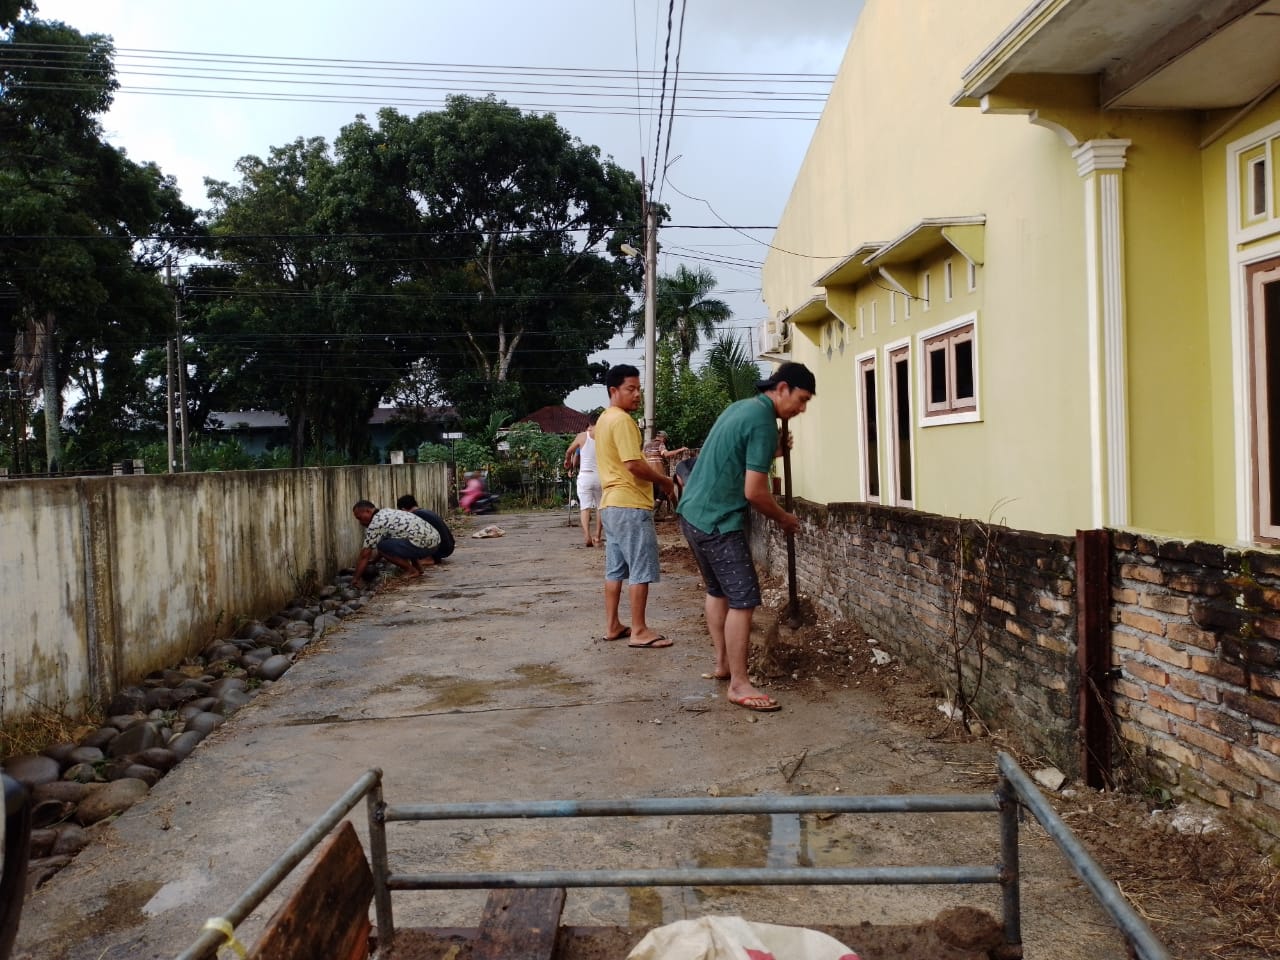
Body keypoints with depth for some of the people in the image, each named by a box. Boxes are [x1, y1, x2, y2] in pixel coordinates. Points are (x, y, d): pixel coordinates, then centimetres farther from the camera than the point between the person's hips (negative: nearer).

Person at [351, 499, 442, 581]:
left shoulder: (375, 524, -5)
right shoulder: (387, 512, 22)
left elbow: (365, 555, -2)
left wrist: (355, 579, 6)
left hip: (424, 545, -10)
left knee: (382, 546, -6)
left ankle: (411, 571, -1)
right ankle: (417, 566, 19)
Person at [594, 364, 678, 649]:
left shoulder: (604, 420, 17)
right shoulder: (622, 420, -15)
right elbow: (634, 465, -21)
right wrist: (665, 480, -8)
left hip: (611, 503, 10)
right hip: (630, 504, -10)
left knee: (615, 568, 13)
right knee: (641, 570, -4)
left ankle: (612, 625, 18)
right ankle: (639, 631, -1)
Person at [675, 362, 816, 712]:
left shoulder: (741, 407, 12)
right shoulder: (763, 422, -17)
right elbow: (754, 492, -19)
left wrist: (769, 453, 34)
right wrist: (785, 519, -3)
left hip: (692, 512, 10)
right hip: (718, 522, -10)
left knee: (718, 590, 21)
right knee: (743, 599, -6)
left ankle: (722, 663, 32)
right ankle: (739, 685, -1)